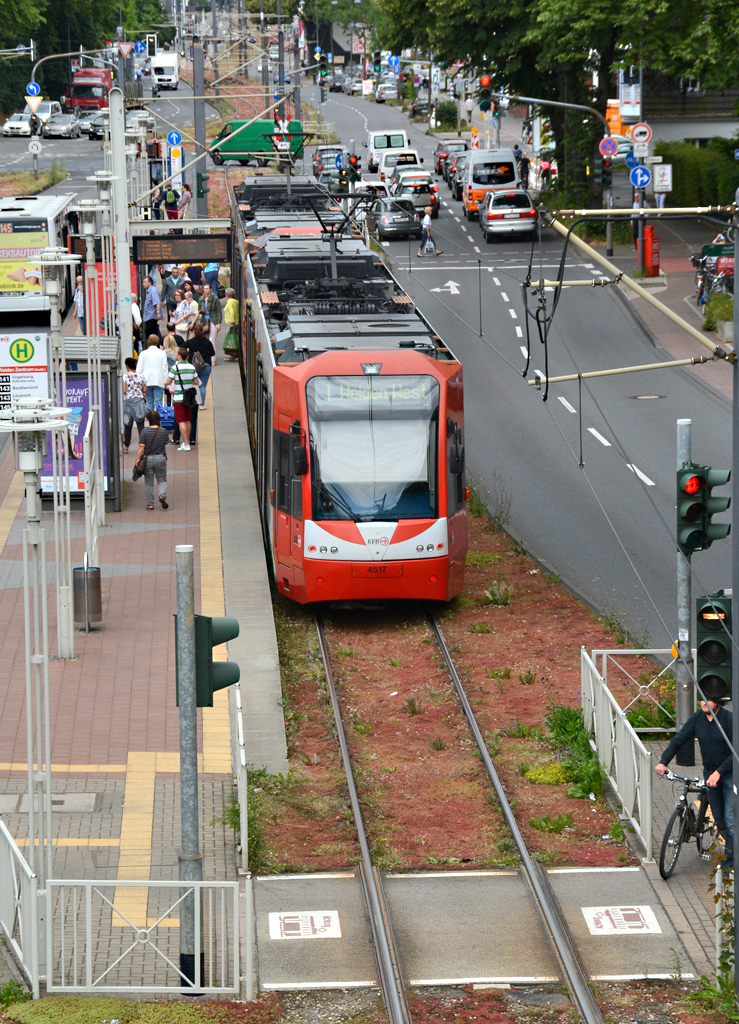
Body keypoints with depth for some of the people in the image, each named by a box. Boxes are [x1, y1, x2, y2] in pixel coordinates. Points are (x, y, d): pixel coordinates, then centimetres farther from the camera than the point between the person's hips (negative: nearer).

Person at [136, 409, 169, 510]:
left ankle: (150, 503, 9)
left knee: (148, 482, 8)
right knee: (162, 480, 13)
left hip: (148, 459, -1)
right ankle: (162, 495, -15)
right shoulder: (163, 431, -2)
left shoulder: (145, 431, -8)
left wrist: (138, 458, -8)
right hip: (161, 458, 1)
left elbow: (141, 446, -13)